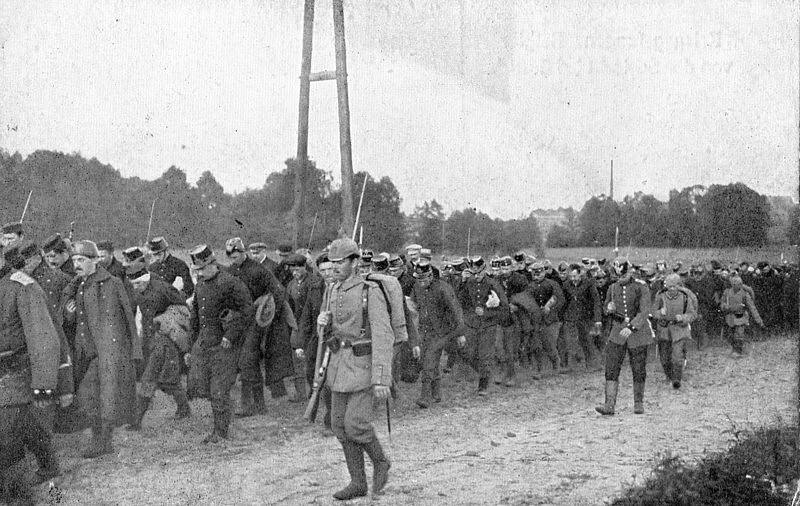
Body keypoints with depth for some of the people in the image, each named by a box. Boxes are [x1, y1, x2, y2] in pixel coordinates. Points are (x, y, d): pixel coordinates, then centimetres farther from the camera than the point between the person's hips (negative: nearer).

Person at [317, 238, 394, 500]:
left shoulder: (371, 293, -16)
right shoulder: (333, 292, 8)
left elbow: (383, 337, -21)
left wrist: (381, 379, -28)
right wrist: (322, 320, -4)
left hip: (364, 366, -7)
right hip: (340, 362, 7)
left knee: (356, 424, -11)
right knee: (341, 425, 6)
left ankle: (380, 461, 17)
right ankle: (358, 482, 17)